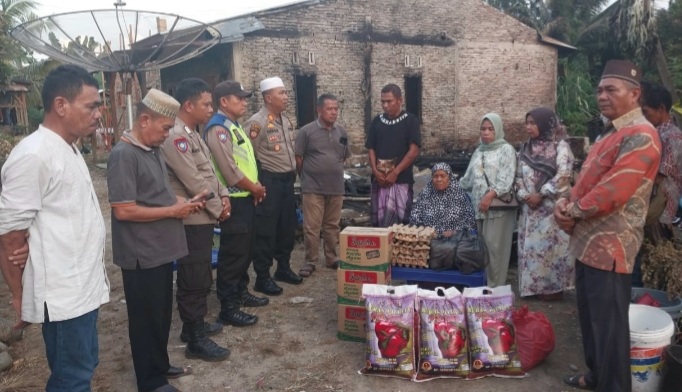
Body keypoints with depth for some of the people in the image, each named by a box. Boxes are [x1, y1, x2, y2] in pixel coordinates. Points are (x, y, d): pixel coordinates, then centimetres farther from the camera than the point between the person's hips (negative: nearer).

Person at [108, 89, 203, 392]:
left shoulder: (153, 150, 8)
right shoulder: (123, 155, -19)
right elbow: (124, 210, -24)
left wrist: (180, 201, 2)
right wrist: (173, 211, -17)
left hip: (161, 250, 9)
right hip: (142, 255, -9)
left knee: (162, 314, 21)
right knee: (146, 318, 7)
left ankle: (160, 365, 38)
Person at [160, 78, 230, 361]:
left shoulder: (192, 134, 14)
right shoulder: (175, 137, -19)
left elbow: (209, 172, 18)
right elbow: (194, 182, -22)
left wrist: (224, 195, 3)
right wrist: (218, 209, -11)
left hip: (203, 217, 10)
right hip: (192, 220, -10)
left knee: (199, 278, 19)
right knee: (194, 280, -2)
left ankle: (194, 325, 33)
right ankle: (196, 340, 8)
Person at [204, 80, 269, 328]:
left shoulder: (234, 126, 15)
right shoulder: (218, 128, -16)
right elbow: (230, 170, -22)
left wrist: (256, 186, 3)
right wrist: (255, 188, -10)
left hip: (246, 198, 10)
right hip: (233, 200, -10)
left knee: (245, 250, 18)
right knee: (233, 253, -4)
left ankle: (241, 292, 33)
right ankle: (228, 308, 5)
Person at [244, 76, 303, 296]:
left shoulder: (285, 120, 11)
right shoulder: (257, 122, -15)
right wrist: (257, 182, -14)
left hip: (287, 180, 8)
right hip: (269, 181, -8)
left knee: (288, 227, 15)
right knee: (266, 231, -1)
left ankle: (283, 268, 31)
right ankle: (262, 278, 9)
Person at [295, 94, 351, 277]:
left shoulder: (341, 131, 8)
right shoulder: (307, 131, -6)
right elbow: (298, 158, -2)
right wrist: (307, 177, 6)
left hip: (336, 188, 4)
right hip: (313, 188, -4)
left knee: (332, 226, 13)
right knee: (311, 227, 0)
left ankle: (332, 259, 25)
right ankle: (310, 261, 11)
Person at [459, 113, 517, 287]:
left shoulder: (506, 150, 0)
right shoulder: (478, 151, 19)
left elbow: (506, 179, -11)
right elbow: (469, 178, 22)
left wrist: (490, 195, -22)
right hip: (479, 206, 6)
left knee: (495, 246, -6)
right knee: (482, 246, 7)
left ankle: (495, 286, 0)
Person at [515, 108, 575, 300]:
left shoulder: (560, 146, -4)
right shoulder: (526, 148, 13)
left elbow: (564, 175, -14)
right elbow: (519, 176, 12)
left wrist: (541, 194, -15)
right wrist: (524, 195, -5)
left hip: (552, 206, -6)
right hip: (529, 207, 6)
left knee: (552, 246, -4)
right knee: (530, 246, 7)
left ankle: (554, 287, 6)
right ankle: (533, 286, 17)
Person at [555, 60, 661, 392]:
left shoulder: (641, 136, -17)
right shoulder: (610, 133, 16)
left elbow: (612, 192, -25)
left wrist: (572, 211, -11)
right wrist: (566, 203, -2)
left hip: (610, 246, -10)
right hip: (589, 240, 10)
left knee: (608, 323, 2)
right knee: (590, 316, 21)